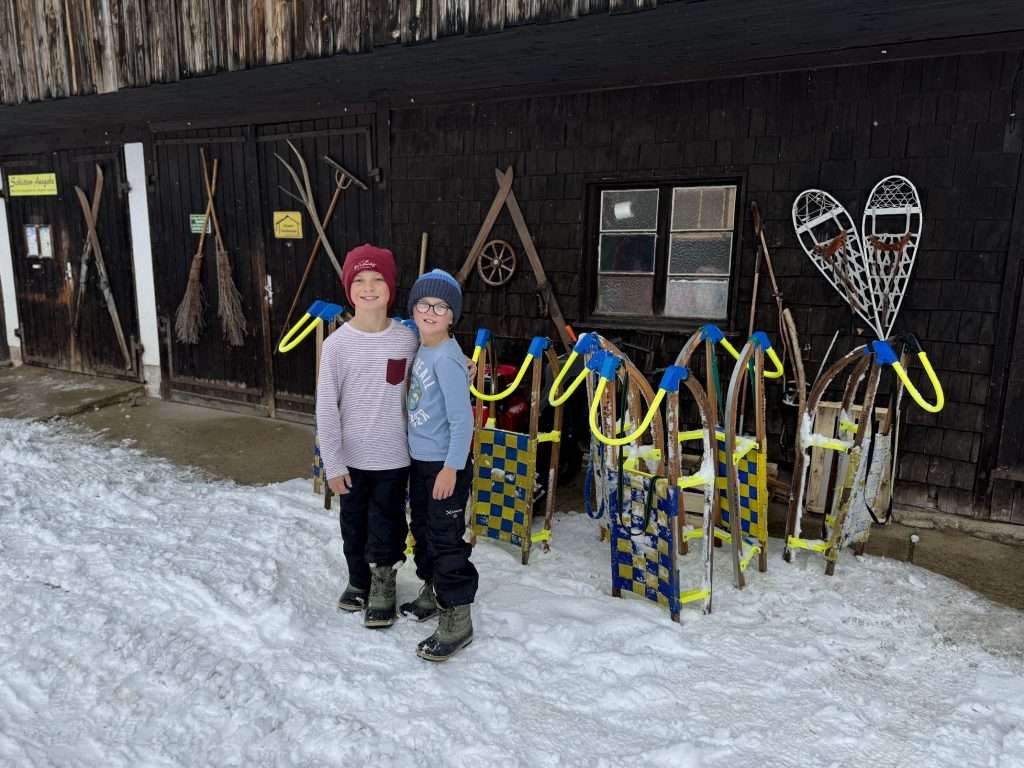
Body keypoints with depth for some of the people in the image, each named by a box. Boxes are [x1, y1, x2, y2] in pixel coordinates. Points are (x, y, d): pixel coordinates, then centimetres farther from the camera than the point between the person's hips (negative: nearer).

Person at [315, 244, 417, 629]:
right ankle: (359, 580, 41)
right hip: (351, 457, 0)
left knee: (386, 524, 11)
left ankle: (383, 583, 34)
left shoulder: (407, 339, -6)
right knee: (353, 525, 17)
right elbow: (326, 408, -7)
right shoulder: (337, 344, -10)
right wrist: (332, 463, -8)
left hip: (394, 456, 0)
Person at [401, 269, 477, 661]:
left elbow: (462, 420, -21)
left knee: (447, 540, -1)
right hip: (420, 460, 9)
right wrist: (422, 462, 16)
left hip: (444, 464, -9)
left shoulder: (447, 357, -20)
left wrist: (451, 468, -20)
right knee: (423, 529, 23)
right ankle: (432, 592, 42)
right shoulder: (421, 350, 6)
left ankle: (457, 619, 12)